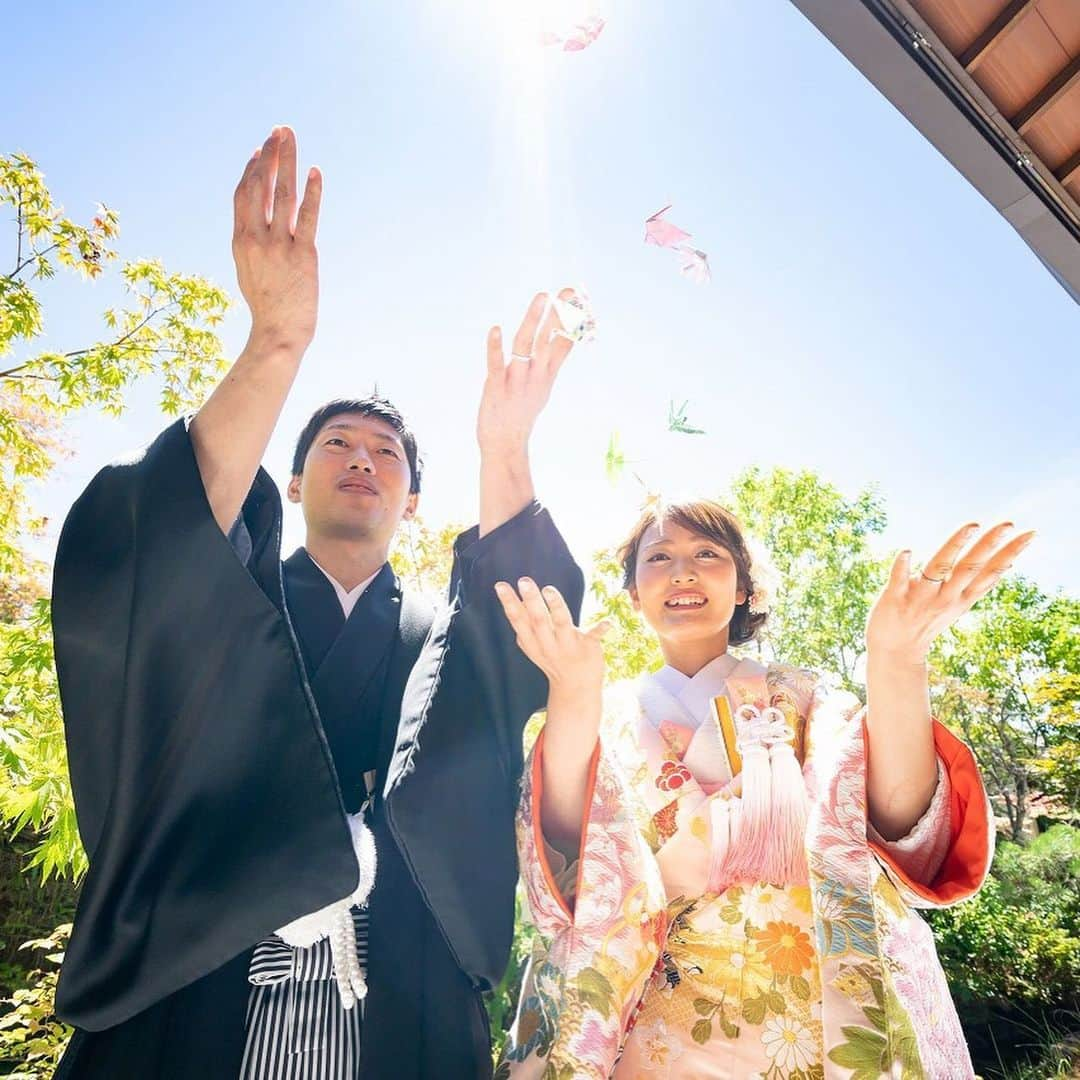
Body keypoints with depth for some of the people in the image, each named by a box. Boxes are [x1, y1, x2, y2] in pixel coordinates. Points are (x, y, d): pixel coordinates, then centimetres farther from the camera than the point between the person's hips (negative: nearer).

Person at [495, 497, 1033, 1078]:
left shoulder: (796, 699, 3)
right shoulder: (612, 716, 4)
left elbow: (904, 829, -13)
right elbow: (568, 859, -12)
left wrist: (895, 665, -29)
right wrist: (572, 701, -29)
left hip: (807, 1010, 0)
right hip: (652, 1024, 1)